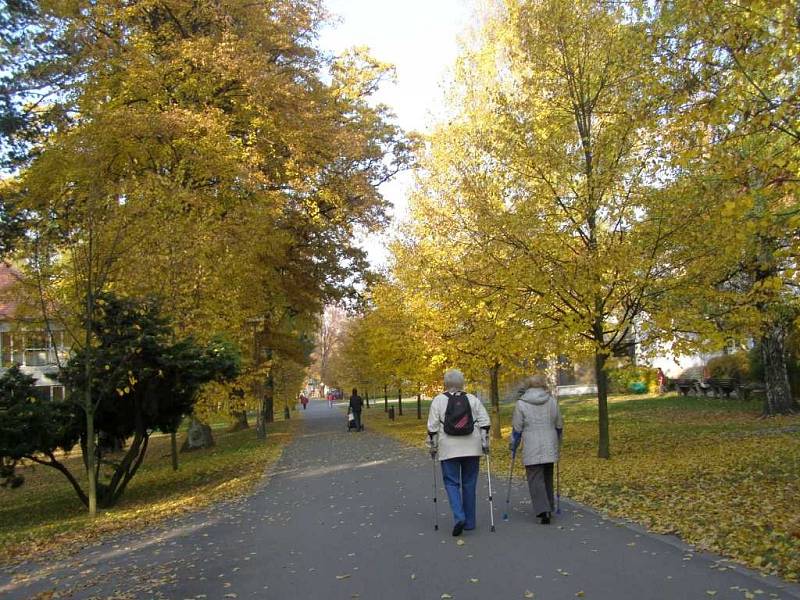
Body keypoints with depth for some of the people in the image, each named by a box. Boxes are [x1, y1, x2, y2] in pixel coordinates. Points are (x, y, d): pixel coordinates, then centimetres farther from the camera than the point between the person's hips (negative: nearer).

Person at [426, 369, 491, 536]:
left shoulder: (438, 400, -1)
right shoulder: (472, 399, 5)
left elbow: (432, 427, -3)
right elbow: (484, 422, 0)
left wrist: (433, 446, 5)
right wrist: (485, 442, 5)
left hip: (449, 450, -2)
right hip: (471, 449, 2)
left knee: (452, 483, 5)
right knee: (469, 484, 11)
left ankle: (458, 517, -14)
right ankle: (469, 522, 16)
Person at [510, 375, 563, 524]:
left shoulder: (521, 404, -5)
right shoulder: (552, 401, 6)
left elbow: (517, 429, -3)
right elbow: (559, 425, 13)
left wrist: (513, 446, 11)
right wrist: (557, 444, 26)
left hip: (532, 450, -4)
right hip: (550, 448, 4)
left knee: (535, 480, -1)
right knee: (548, 478, 17)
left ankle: (543, 511, -11)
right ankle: (549, 508, 24)